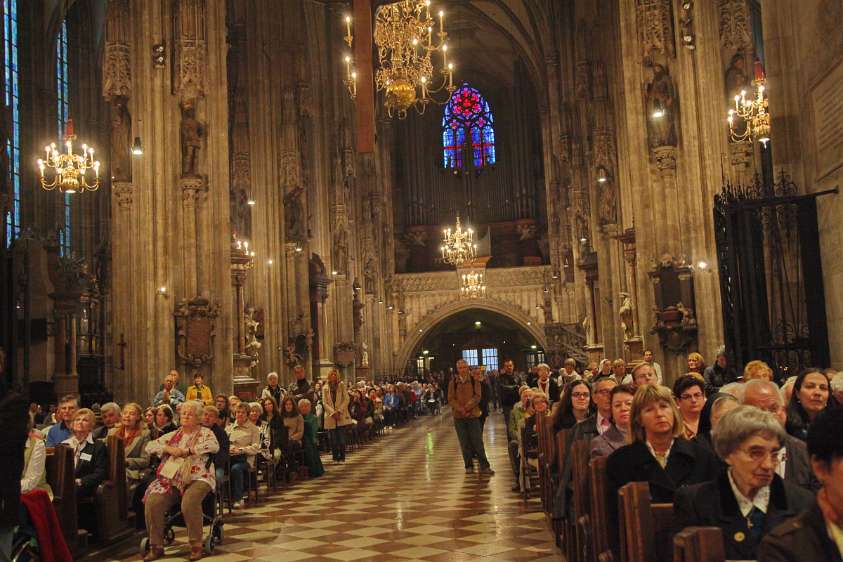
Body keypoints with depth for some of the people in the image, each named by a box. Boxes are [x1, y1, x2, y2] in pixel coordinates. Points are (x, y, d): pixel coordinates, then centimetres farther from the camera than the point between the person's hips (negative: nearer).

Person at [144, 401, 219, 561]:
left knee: (189, 503, -34)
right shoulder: (173, 435, 22)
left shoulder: (205, 433, 9)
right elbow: (149, 446, 17)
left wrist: (186, 450, -12)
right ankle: (156, 546, -7)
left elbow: (214, 445, -13)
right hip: (171, 479, 4)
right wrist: (168, 448, -2)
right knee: (152, 502, -22)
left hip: (197, 477, -4)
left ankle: (196, 546, -18)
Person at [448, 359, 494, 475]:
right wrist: (461, 409, -15)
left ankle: (484, 466, 3)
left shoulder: (474, 381, 2)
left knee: (478, 442, -1)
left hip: (473, 415, -1)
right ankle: (469, 466, 15)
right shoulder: (453, 382, 4)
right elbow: (451, 399, -1)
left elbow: (477, 397, -6)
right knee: (464, 443, 6)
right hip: (459, 416, 1)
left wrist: (467, 407, -18)